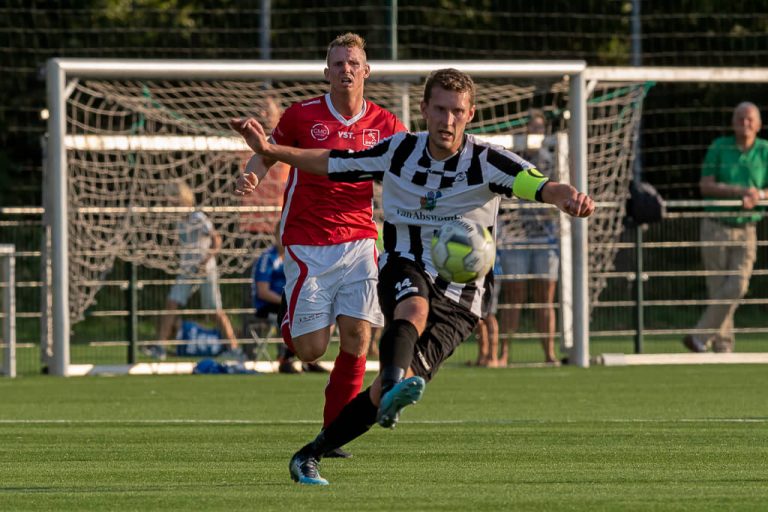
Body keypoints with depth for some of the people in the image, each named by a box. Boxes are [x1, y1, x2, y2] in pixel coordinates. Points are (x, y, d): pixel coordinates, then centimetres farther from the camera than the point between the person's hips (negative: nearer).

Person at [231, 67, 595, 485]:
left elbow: (539, 185, -25)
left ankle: (310, 455, 2)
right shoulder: (399, 152, 0)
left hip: (458, 298, -1)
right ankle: (395, 384, -67)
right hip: (404, 268, 1)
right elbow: (331, 163, 10)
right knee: (414, 309, -38)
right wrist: (269, 150, -1)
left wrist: (567, 197, -48)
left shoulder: (486, 162, -9)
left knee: (388, 389, -14)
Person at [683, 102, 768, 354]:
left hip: (746, 230, 1)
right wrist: (741, 191, -19)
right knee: (718, 289, -3)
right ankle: (723, 347, 4)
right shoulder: (719, 148, 0)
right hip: (716, 227, -1)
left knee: (737, 287, -12)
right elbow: (706, 186, -7)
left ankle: (701, 338, -3)